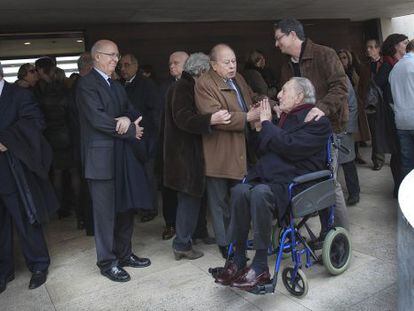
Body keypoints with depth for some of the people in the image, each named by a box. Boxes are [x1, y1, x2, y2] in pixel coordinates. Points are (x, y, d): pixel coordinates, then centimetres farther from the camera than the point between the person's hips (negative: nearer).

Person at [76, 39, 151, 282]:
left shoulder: (117, 86, 19)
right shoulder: (87, 84, -8)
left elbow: (131, 111, 12)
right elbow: (97, 119, -18)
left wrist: (128, 119, -12)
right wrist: (131, 130, -11)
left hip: (122, 156, 8)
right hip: (102, 157, -8)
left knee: (126, 207, 13)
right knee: (106, 212, 0)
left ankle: (124, 253, 28)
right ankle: (107, 262, 14)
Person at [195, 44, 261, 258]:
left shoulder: (238, 79, 14)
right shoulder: (204, 84, -12)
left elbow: (251, 100, 26)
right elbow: (215, 116, -23)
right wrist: (247, 117, -22)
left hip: (242, 150, 8)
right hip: (219, 153, -8)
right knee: (220, 201, 5)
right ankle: (224, 244, 19)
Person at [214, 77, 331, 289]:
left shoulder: (317, 122, -1)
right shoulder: (285, 117, 21)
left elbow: (290, 147, -19)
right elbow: (263, 150, 23)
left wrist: (267, 124, -8)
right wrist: (259, 127, 8)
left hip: (295, 181, -6)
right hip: (269, 176, 6)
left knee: (260, 192, -36)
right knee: (240, 190, -25)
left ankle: (260, 267, -25)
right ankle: (238, 260, -17)